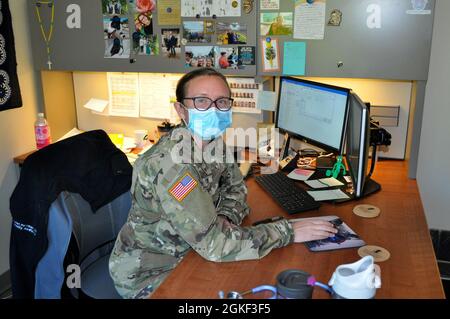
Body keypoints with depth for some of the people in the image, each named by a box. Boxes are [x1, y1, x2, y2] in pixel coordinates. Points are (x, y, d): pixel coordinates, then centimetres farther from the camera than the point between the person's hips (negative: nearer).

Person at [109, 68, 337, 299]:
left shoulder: (214, 141, -7)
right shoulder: (169, 161, -32)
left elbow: (235, 186, 8)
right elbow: (213, 244, -33)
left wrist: (226, 218, -13)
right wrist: (287, 232, -27)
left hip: (185, 253, 7)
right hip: (146, 274, -6)